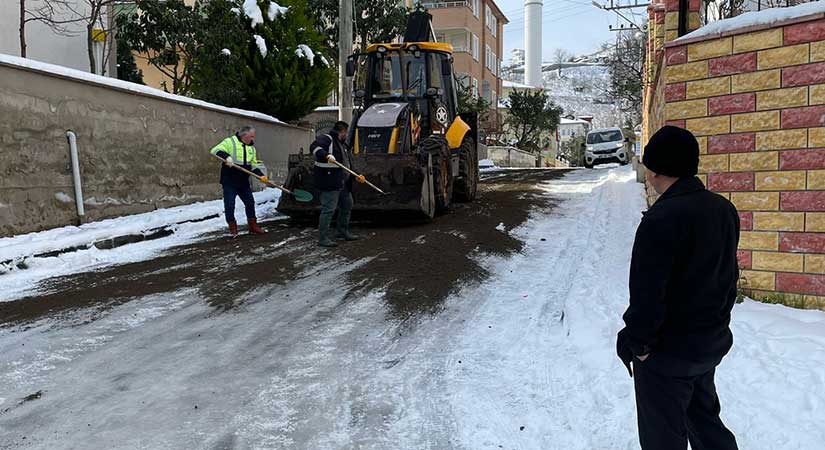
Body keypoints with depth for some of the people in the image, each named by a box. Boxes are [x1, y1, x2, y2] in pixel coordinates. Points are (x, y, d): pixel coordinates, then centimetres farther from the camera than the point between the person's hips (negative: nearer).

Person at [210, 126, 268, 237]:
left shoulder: (251, 147, 10)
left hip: (244, 181, 6)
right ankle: (233, 228, 12)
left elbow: (253, 165, 14)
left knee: (250, 203, 9)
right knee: (230, 205, 0)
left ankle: (253, 226, 21)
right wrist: (226, 156, -35)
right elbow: (215, 150, -18)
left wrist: (261, 175, -2)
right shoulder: (230, 142, -10)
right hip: (229, 181, -6)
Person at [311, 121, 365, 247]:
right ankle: (323, 238, -6)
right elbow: (314, 147, -25)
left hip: (342, 183, 10)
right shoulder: (326, 139, -7)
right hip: (330, 183, -10)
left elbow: (346, 164, 31)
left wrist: (356, 176, 25)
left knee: (347, 205, 19)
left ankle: (343, 232, 32)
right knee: (328, 209, -10)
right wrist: (327, 156, -38)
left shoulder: (342, 144, 24)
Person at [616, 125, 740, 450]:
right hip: (713, 343, 8)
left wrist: (638, 342, -11)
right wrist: (715, 321, 19)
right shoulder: (724, 209, 1)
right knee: (704, 417, 26)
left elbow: (647, 293, -25)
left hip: (668, 351, -8)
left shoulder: (661, 219, -25)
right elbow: (729, 274, 10)